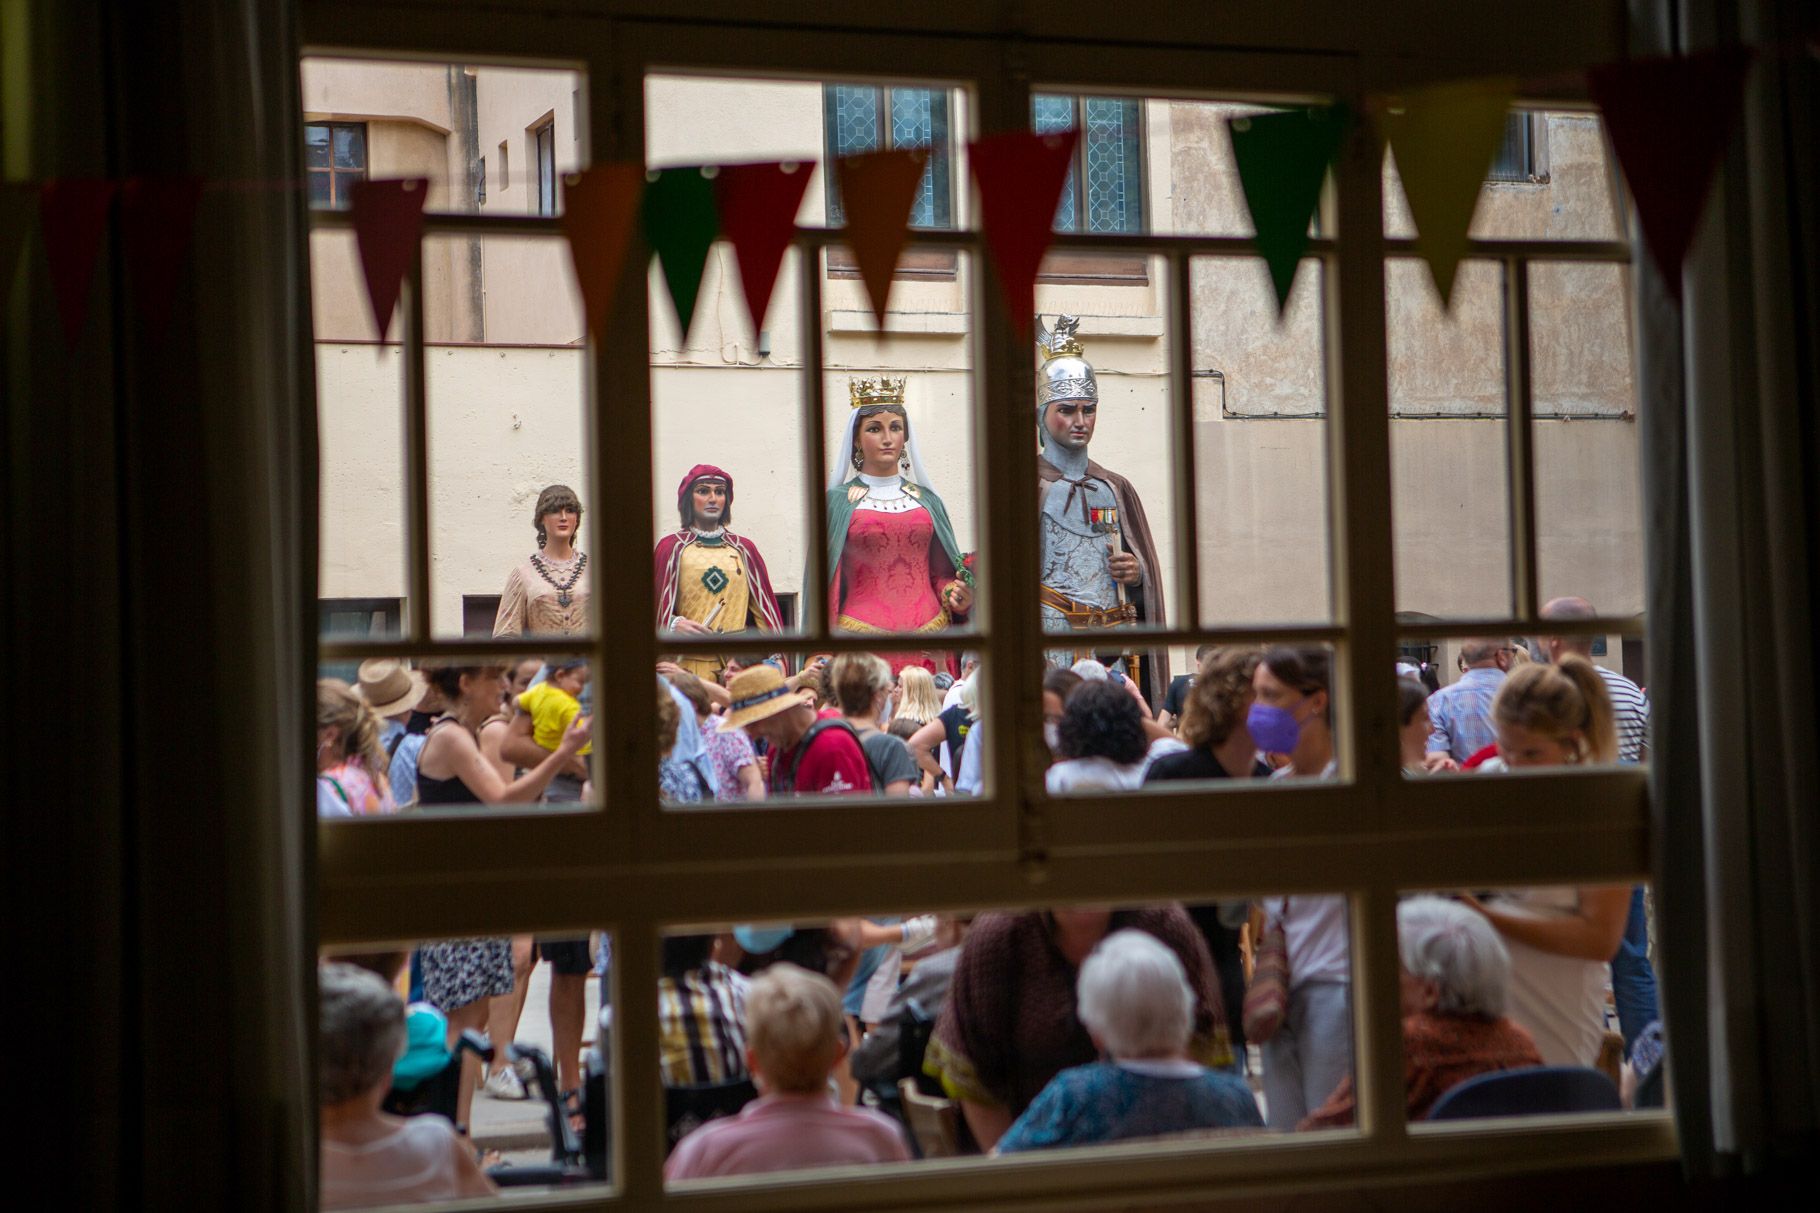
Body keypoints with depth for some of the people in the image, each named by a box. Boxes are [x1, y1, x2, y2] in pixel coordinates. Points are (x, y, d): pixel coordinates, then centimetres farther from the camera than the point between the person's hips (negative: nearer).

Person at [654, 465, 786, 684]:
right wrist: (675, 624, -16)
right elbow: (658, 607, 5)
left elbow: (763, 605, 13)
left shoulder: (743, 549, 15)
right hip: (692, 662, -2)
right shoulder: (672, 547, 7)